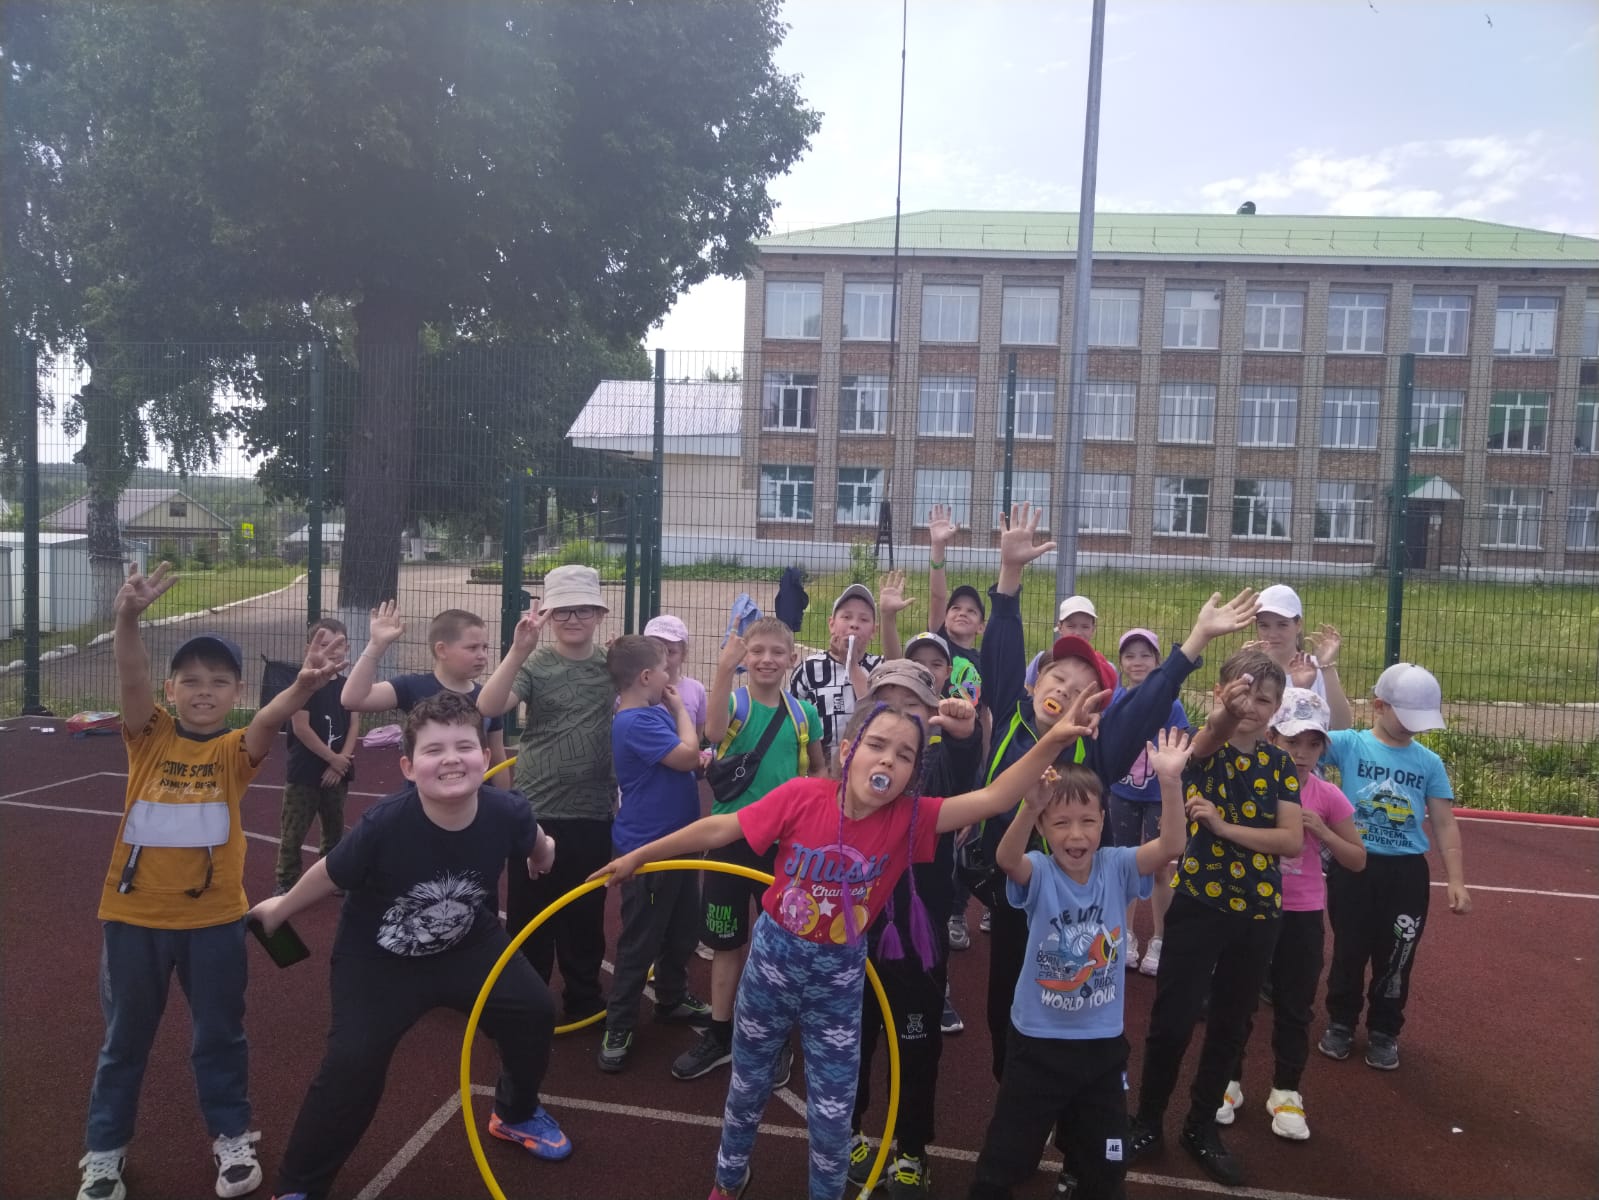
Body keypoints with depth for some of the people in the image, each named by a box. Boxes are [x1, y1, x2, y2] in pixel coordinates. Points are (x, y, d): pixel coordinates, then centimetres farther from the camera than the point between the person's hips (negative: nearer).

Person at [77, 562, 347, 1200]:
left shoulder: (237, 749, -8)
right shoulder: (150, 735, -5)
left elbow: (270, 718, -31)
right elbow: (132, 678, -24)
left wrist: (304, 683, -53)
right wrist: (127, 616, -43)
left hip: (214, 916, -1)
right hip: (134, 913, 1)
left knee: (220, 1034, 14)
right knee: (124, 1037, 18)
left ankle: (232, 1137, 34)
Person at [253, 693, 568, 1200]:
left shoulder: (507, 812, -29)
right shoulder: (385, 823, -36)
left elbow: (533, 845, -2)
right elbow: (330, 874, -15)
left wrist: (541, 852, 20)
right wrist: (278, 911, 2)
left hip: (469, 943, 3)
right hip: (378, 957, -3)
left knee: (534, 1009, -1)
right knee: (353, 1062, -13)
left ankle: (516, 1114, 31)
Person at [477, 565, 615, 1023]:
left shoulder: (613, 664, -1)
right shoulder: (534, 663, -9)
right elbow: (488, 707, -25)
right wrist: (518, 651, -36)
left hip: (594, 813, 2)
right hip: (535, 809, -2)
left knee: (586, 913, 16)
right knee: (529, 913, 10)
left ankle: (583, 999, 33)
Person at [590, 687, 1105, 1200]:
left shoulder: (908, 817, -18)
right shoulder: (801, 796, -22)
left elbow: (991, 798, -27)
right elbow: (718, 829, -13)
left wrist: (1050, 741, -41)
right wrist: (638, 855, -5)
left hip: (840, 975, 0)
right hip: (773, 958, 0)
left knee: (833, 1111, 8)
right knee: (748, 1084, 22)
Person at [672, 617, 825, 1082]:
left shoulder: (803, 712, 0)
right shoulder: (734, 700, -7)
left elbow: (820, 769, 14)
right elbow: (714, 732, -32)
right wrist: (724, 670, -45)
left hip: (784, 839, 1)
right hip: (731, 835, -1)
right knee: (726, 939, 12)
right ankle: (720, 1034, 29)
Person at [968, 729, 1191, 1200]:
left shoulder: (1117, 867, -7)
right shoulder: (1038, 873, -15)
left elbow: (1170, 845, -23)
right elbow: (1006, 858, -37)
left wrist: (1170, 782, -38)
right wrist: (1029, 807, -56)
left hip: (1103, 1044, 3)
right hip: (1037, 1043, -2)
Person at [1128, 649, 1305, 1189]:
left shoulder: (1280, 765, 4)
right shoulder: (1204, 747, -6)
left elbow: (1293, 840, -7)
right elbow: (1207, 742, -32)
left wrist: (1224, 827, -19)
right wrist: (1222, 716, -54)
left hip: (1259, 911, 4)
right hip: (1198, 902, -4)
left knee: (1230, 1026, 14)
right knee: (1172, 1021, -1)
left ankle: (1202, 1128, 32)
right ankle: (1147, 1123, 21)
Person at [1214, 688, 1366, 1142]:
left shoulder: (1328, 797, -5)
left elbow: (1358, 860, 1)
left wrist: (1322, 832, -15)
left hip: (1301, 916, 1)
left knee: (1294, 1007, 12)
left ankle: (1285, 1093, 29)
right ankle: (1229, 1083, 30)